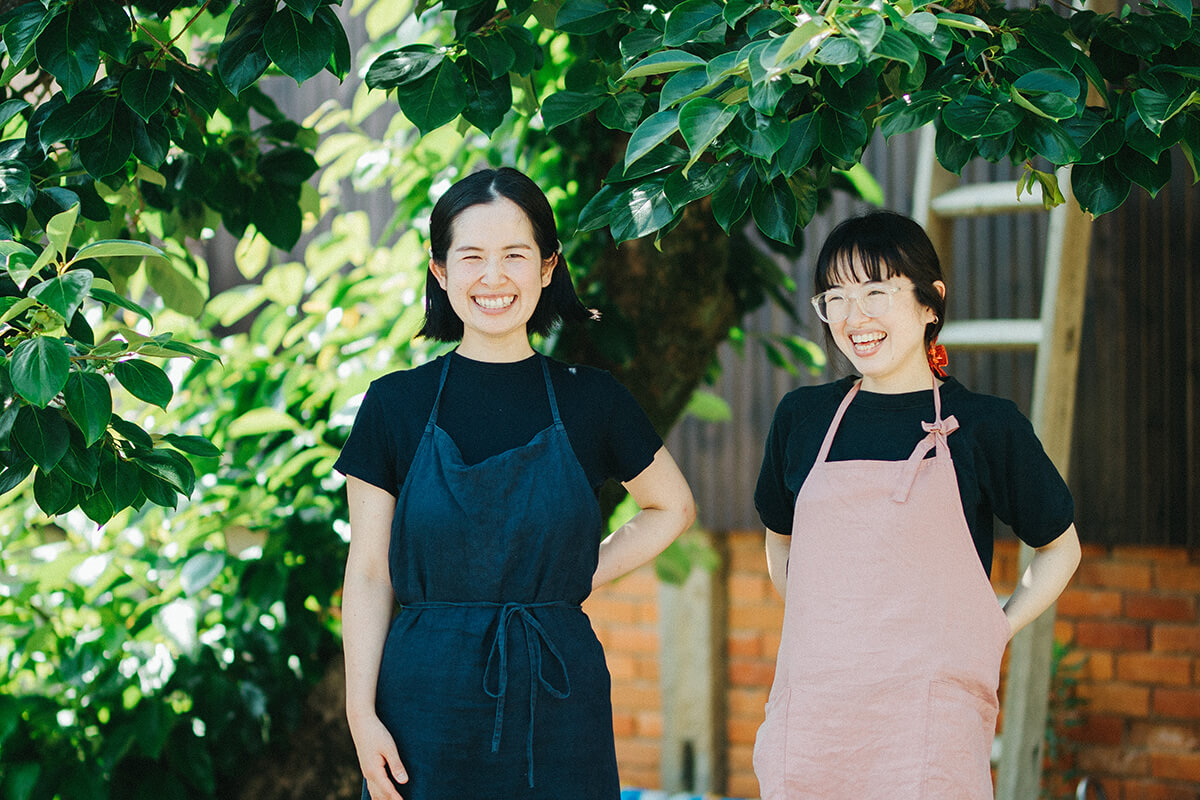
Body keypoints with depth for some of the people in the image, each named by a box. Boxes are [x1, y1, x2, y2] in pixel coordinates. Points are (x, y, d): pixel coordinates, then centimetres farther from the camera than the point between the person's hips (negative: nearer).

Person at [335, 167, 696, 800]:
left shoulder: (591, 402, 3)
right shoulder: (396, 404, 1)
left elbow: (673, 508, 19)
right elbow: (368, 575, 1)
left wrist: (580, 578, 5)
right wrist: (362, 716, -6)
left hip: (558, 695, 1)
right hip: (428, 699, -1)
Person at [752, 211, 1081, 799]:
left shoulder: (985, 426, 1)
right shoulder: (802, 418, 9)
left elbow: (1060, 548, 14)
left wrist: (992, 636, 3)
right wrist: (824, 634, 13)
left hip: (930, 726, -2)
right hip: (810, 717, 3)